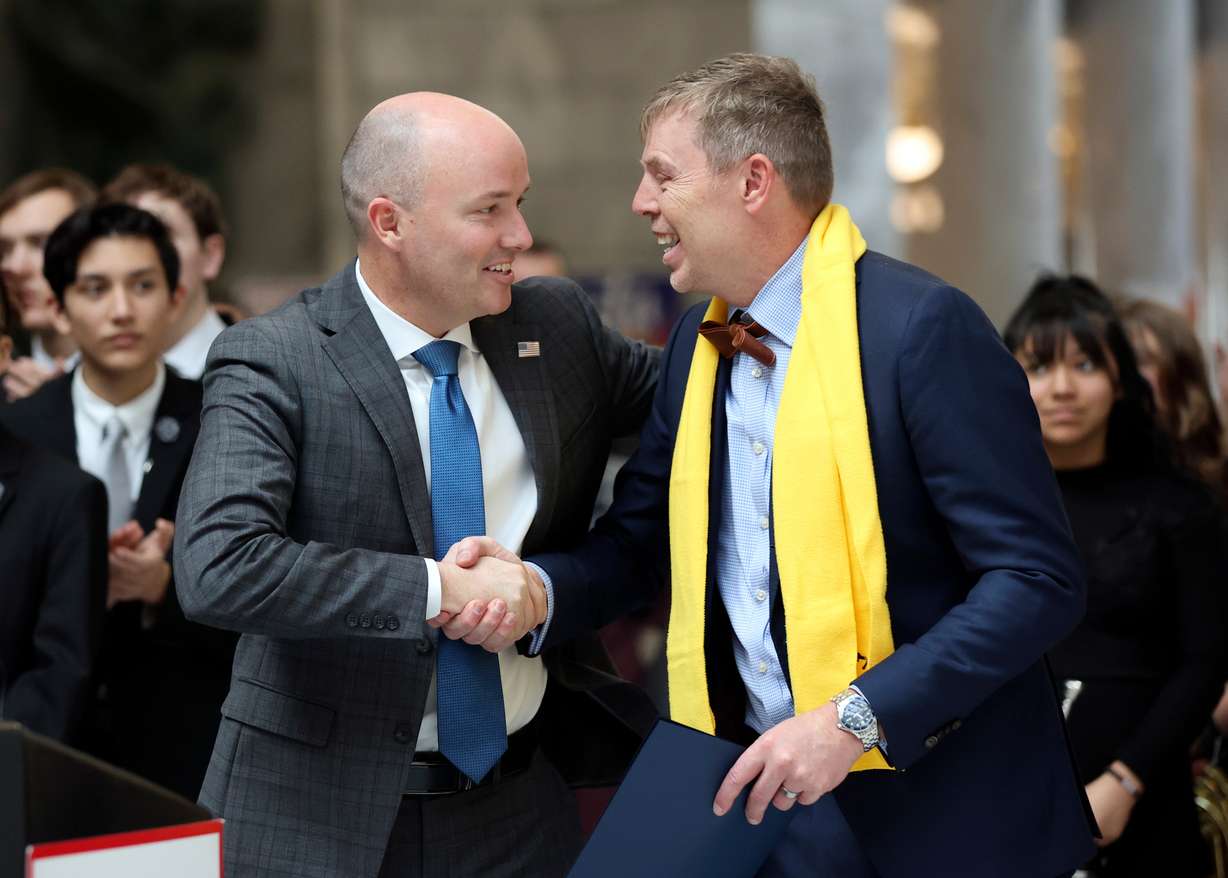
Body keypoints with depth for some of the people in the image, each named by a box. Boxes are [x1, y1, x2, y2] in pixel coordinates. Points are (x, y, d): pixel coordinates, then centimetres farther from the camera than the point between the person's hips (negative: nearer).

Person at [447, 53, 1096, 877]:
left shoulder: (921, 326, -15)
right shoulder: (699, 344, 6)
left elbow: (1040, 579, -18)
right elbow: (639, 542, 14)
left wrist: (857, 720, -23)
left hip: (934, 806, -6)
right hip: (767, 783, 6)